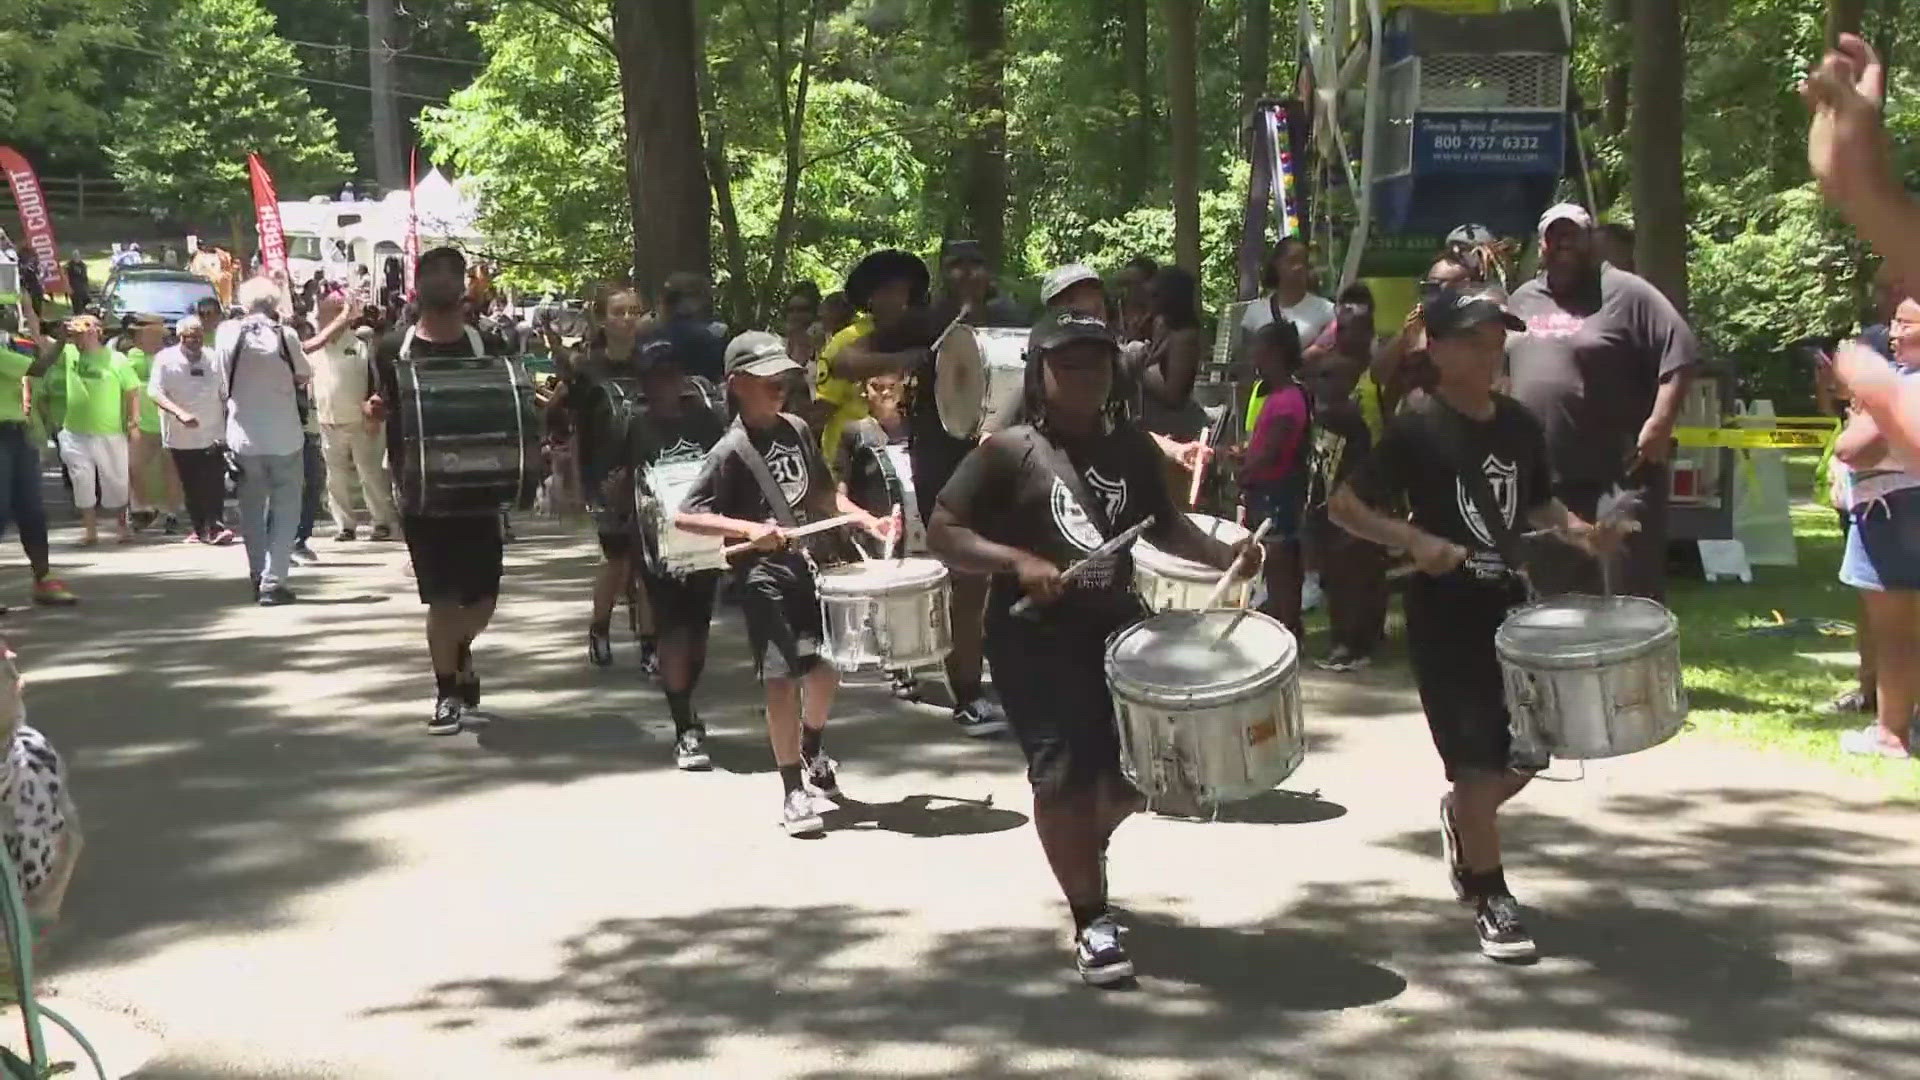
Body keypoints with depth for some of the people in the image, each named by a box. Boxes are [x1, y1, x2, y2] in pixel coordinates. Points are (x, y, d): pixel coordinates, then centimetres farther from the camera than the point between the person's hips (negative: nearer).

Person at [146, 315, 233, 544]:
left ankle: (214, 527, -7)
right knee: (191, 487, 7)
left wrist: (228, 428, 7)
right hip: (181, 437, -1)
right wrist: (180, 413, -28)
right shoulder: (166, 359, -4)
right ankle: (197, 528, 17)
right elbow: (154, 392, -14)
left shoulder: (213, 359, 3)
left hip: (212, 436, 1)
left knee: (215, 484, -10)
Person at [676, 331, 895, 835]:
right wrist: (749, 529, -28)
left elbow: (821, 493, 17)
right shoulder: (732, 451, -14)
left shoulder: (796, 429, 6)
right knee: (783, 677, -5)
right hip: (764, 573, -6)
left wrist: (868, 521, 3)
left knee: (827, 662, 15)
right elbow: (685, 516, -17)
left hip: (809, 562, 7)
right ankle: (794, 790, 6)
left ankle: (814, 751, 43)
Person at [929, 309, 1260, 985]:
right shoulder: (1010, 453, -7)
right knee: (1064, 776, -10)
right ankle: (1092, 922, 5)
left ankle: (1080, 846, 43)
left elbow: (1164, 526, 18)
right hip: (1037, 642, -5)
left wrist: (1223, 556, 0)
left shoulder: (1132, 448, 9)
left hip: (1119, 630, 5)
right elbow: (942, 534, -8)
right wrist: (1018, 561, -22)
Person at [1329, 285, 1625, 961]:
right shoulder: (1417, 431, -13)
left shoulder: (1519, 426, 5)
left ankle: (1462, 818, 41)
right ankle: (1490, 900, 11)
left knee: (1531, 751, 12)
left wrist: (1576, 530, 0)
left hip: (1509, 605, 6)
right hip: (1446, 616, -6)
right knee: (1478, 764, -3)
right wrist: (1416, 540, -28)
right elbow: (1344, 506, -15)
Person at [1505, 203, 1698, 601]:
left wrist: (1659, 424, -18)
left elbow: (1679, 356, -10)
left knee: (1630, 601, -4)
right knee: (1554, 596, 14)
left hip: (1616, 478, -6)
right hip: (1539, 482, 6)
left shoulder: (1627, 293, -5)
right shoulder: (1522, 300, 15)